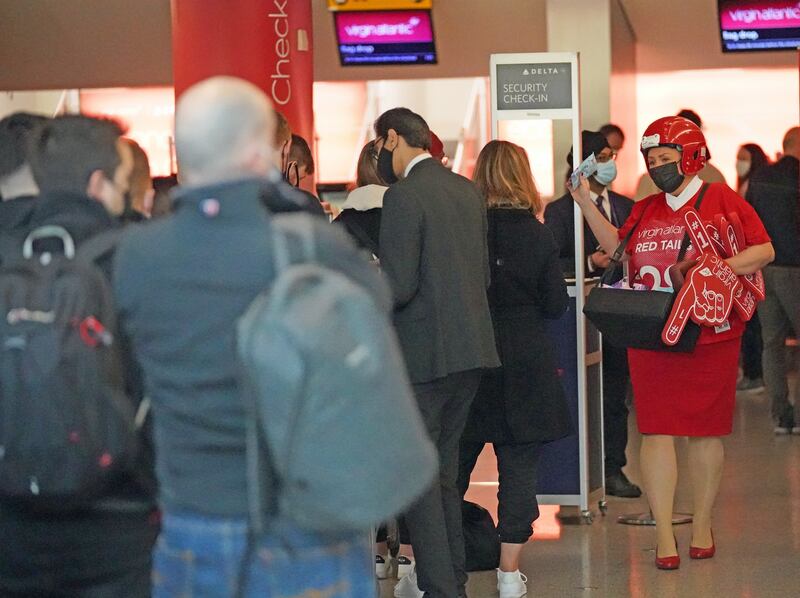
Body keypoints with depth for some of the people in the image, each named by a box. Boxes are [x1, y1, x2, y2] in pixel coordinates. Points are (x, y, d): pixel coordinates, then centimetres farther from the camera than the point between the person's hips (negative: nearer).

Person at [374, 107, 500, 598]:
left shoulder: (403, 196, -14)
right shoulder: (468, 190, 11)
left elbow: (398, 286, -19)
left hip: (424, 353, -8)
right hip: (472, 348, 8)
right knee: (444, 469, 18)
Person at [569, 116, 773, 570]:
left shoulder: (722, 200, -2)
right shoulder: (646, 210, 13)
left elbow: (764, 251, -6)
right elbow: (619, 247, 17)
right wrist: (586, 201, 10)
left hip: (708, 338, -4)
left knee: (706, 430, 6)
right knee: (656, 431, -2)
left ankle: (702, 525, 20)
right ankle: (664, 535, 1)